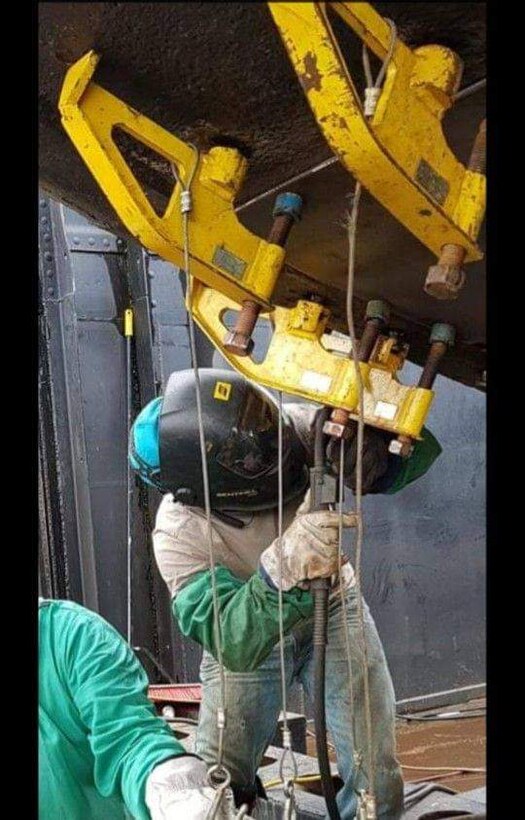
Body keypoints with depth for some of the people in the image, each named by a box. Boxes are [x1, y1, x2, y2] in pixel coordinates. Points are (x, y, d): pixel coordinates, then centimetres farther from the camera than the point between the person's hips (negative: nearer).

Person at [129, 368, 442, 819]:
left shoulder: (295, 427, -30)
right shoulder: (178, 532, -31)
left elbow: (419, 447, -26)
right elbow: (233, 644, -38)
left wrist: (367, 452, -50)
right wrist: (283, 568, -56)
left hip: (331, 608, 1)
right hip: (247, 636, -1)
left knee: (377, 780, -8)